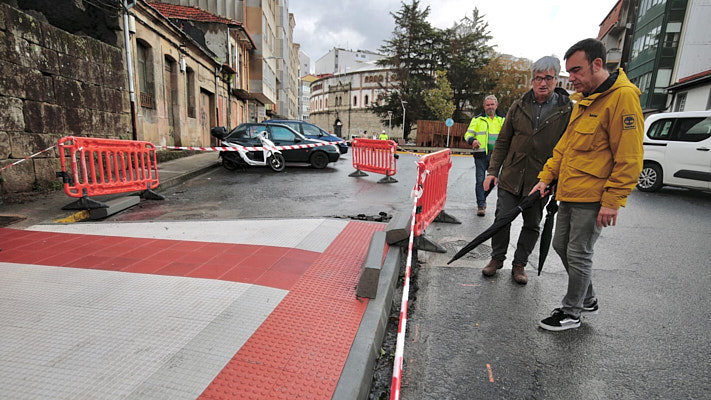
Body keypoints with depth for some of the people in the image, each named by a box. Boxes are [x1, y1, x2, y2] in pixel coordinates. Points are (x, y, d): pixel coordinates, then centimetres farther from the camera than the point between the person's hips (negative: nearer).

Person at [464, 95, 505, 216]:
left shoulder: (501, 120, 17)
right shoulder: (477, 119, 7)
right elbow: (468, 134, 2)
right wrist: (472, 140, -21)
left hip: (495, 155, 4)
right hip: (481, 154, -3)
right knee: (480, 180, -6)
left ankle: (482, 197, 35)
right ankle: (481, 205, 0)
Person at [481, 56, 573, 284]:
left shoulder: (567, 110, -2)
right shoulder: (519, 107, 6)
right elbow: (503, 142, 8)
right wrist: (492, 171, 2)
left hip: (540, 181, -1)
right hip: (511, 177, 2)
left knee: (532, 225, 10)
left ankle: (519, 264, 27)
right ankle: (497, 259, 24)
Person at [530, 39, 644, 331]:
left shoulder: (623, 97, -14)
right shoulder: (583, 99, 14)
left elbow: (629, 158, -17)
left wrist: (612, 201, -19)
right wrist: (546, 178, 11)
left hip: (592, 197, -9)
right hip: (569, 193, 9)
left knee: (578, 254, 1)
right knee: (561, 245, 16)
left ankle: (572, 313, 19)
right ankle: (587, 299, 35)